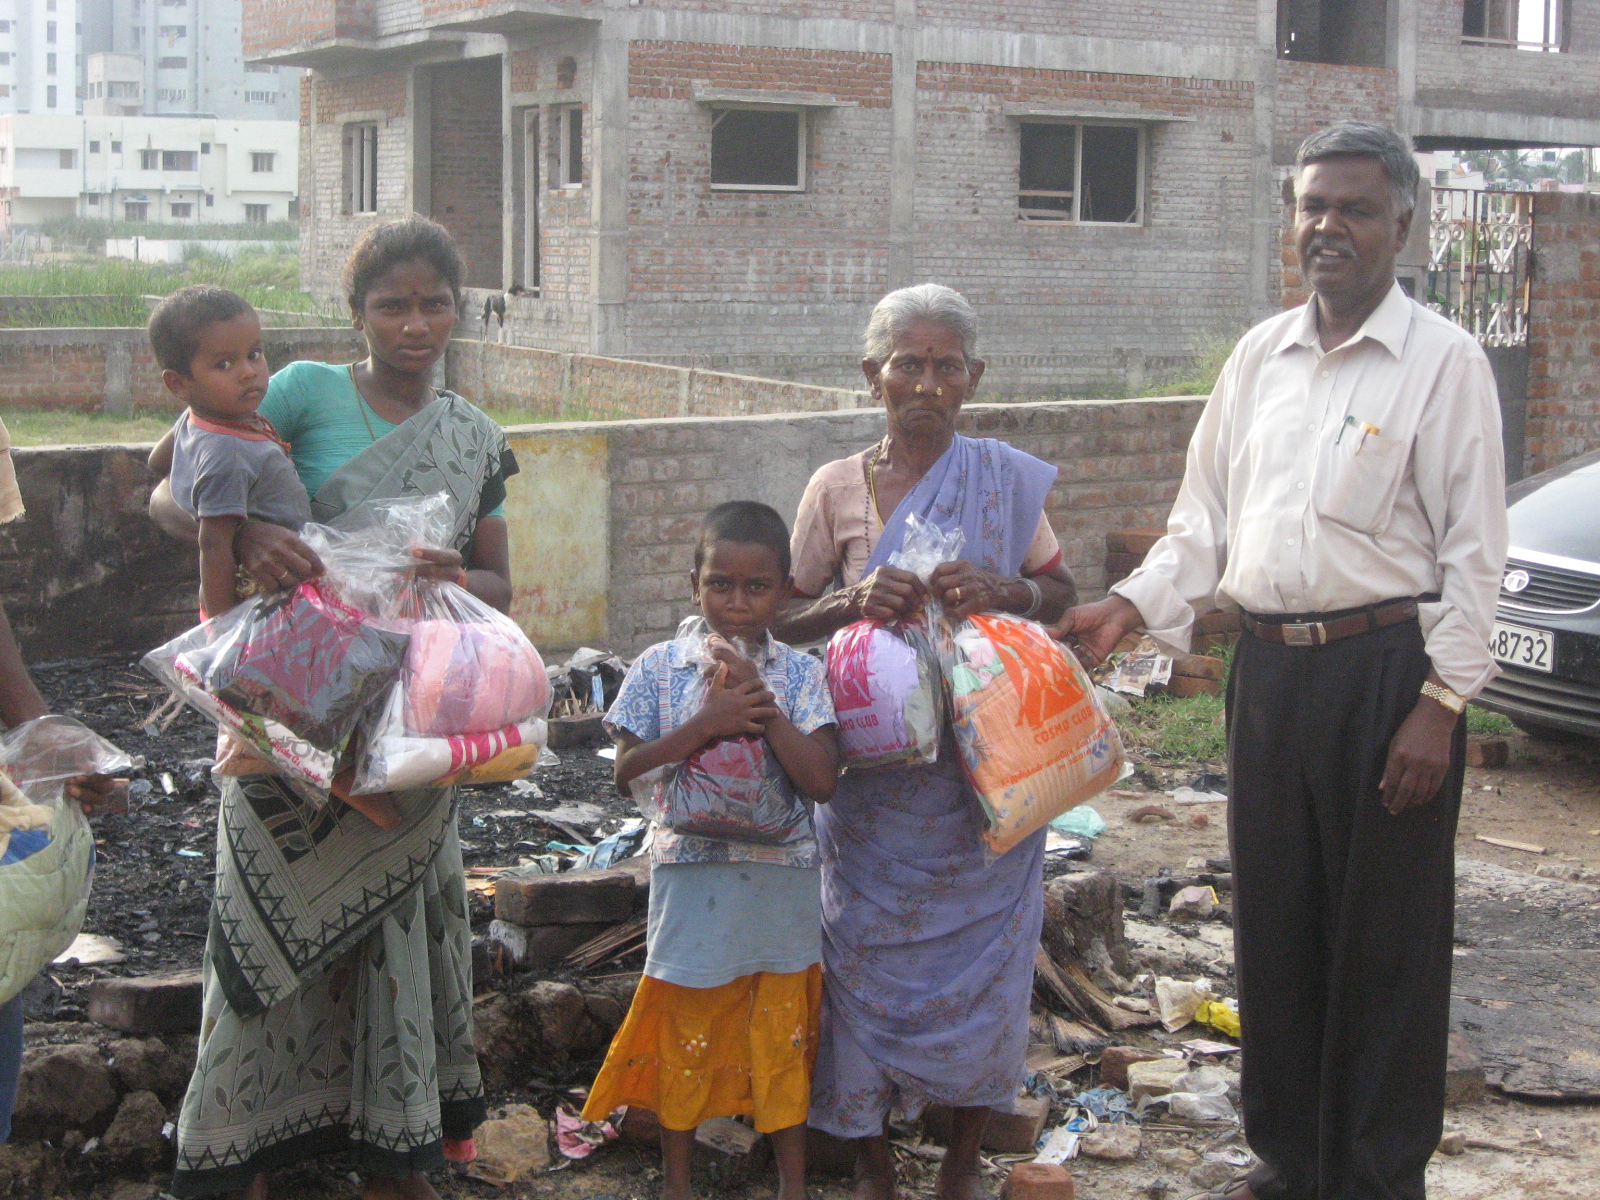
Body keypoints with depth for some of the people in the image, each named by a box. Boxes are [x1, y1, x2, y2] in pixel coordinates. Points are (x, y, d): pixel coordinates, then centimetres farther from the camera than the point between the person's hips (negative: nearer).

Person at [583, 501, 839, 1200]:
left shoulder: (800, 674, -3)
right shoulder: (661, 668, -2)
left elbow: (821, 781, -13)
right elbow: (628, 774, -8)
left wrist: (761, 704, -19)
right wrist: (707, 723, -18)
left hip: (782, 881, 0)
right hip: (690, 874, 0)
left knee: (782, 1035, 10)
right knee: (684, 1035, 10)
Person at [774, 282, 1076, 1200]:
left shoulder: (1007, 479, 2)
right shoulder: (837, 488, 1)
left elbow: (1062, 592, 7)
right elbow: (785, 616, 4)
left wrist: (1005, 590, -14)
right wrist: (854, 599, -16)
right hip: (875, 769, 0)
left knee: (983, 951, 4)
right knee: (872, 951, 3)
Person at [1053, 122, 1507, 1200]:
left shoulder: (1444, 361, -4)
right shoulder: (1260, 357, 12)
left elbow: (1473, 548, -7)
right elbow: (1206, 517, 16)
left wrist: (1440, 702, -14)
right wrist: (1134, 607, 0)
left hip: (1386, 669, -5)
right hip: (1270, 667, 5)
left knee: (1385, 937, 3)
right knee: (1276, 922, 12)